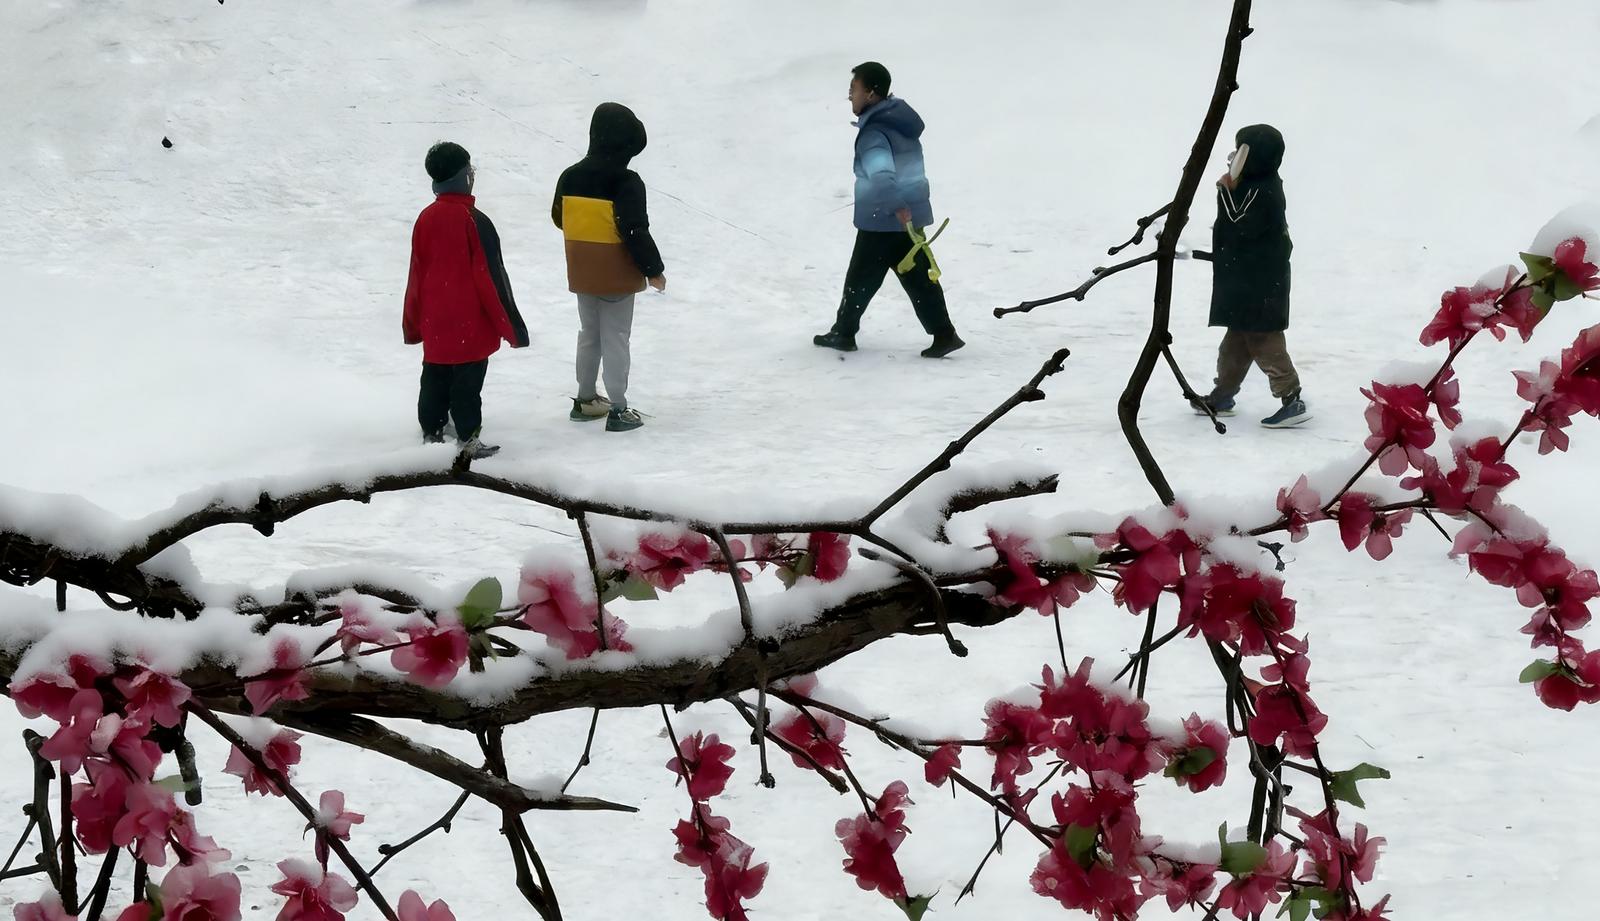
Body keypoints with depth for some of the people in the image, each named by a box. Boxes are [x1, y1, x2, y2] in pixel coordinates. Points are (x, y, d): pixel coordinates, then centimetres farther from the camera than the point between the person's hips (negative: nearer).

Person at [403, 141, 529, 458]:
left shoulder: (426, 219, -1)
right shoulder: (475, 221, -17)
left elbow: (416, 274, 6)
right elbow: (491, 275, -15)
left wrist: (412, 324, 16)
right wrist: (511, 325, -7)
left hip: (435, 323, 5)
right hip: (470, 323, -5)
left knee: (435, 379, 15)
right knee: (467, 382, 1)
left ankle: (431, 433, 22)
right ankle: (468, 440, 5)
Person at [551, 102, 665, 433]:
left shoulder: (570, 176, 0)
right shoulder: (627, 182, -21)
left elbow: (559, 217, 12)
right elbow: (636, 232, -22)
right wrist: (654, 269, -11)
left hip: (582, 274, 6)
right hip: (617, 277, -6)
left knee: (589, 334, 20)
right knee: (615, 339, 1)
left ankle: (585, 400, 28)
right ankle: (618, 410, 3)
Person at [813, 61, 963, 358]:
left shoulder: (874, 133, -21)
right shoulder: (901, 115, 8)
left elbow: (881, 174, -38)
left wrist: (897, 207, -37)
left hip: (882, 221, -8)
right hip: (911, 216, 8)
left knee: (861, 278, 7)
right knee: (918, 276, 10)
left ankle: (843, 332, 20)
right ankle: (944, 334, 5)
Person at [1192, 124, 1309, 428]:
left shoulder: (1263, 192, -20)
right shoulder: (1256, 187, 12)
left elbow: (1241, 228, -26)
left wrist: (1228, 191, -20)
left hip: (1261, 286, -11)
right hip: (1249, 284, 11)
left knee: (1263, 340, -9)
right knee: (1237, 338, 18)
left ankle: (1292, 400, -10)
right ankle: (1222, 395, 28)